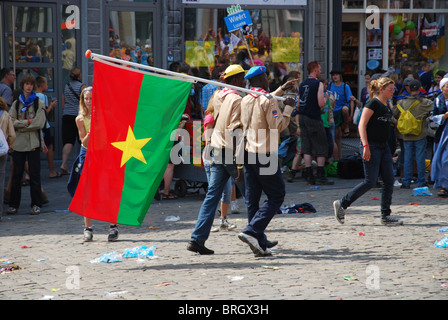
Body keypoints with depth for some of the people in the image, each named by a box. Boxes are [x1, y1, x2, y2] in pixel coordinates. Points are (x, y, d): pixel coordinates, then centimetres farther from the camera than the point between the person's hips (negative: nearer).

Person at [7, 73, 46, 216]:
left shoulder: (39, 103, 4)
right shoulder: (16, 104, 12)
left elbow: (39, 123, -7)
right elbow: (11, 122, -1)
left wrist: (19, 124, -6)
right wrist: (28, 122, -10)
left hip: (33, 143, -2)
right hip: (19, 143, 2)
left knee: (34, 174, -2)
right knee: (16, 174, 3)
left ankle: (36, 204, 4)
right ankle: (13, 204, 8)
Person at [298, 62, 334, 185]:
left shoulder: (302, 84, 12)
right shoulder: (318, 84, -9)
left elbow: (299, 105, 14)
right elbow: (321, 103, -15)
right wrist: (325, 99, 5)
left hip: (302, 117, 7)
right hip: (313, 118, -7)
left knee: (307, 148, 7)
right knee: (321, 147, 1)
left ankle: (309, 176, 5)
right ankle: (320, 176, -3)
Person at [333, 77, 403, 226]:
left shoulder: (387, 106, 14)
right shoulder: (373, 103, -11)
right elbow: (362, 125, -16)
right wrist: (365, 146, -24)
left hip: (384, 147, 9)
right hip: (371, 146, -9)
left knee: (389, 181, 3)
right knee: (370, 182, -9)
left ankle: (386, 216, 9)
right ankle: (341, 205, 2)